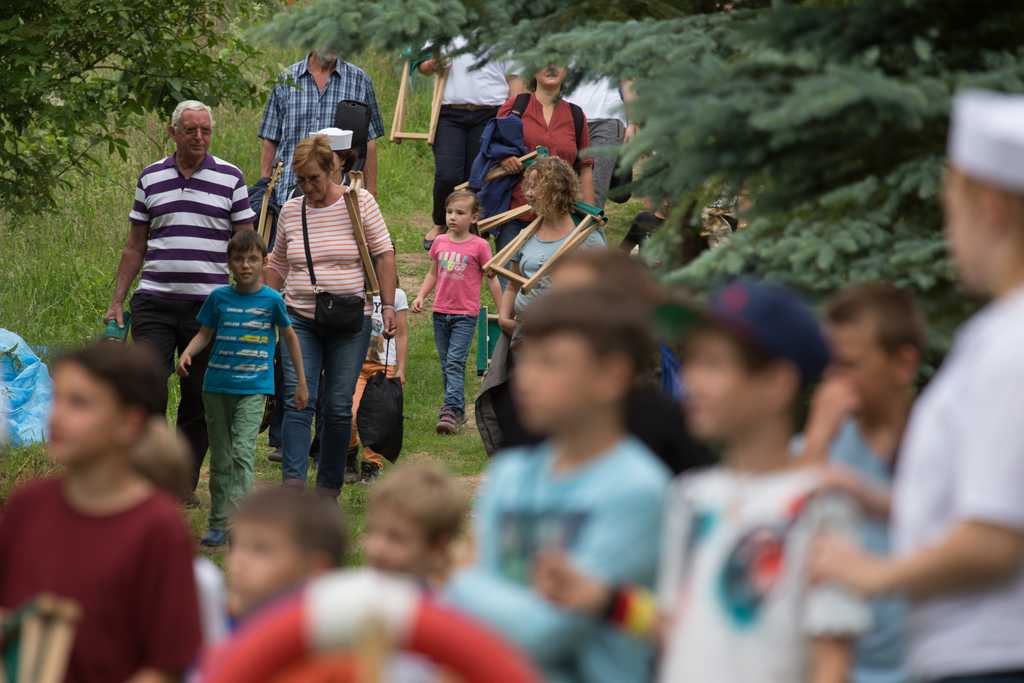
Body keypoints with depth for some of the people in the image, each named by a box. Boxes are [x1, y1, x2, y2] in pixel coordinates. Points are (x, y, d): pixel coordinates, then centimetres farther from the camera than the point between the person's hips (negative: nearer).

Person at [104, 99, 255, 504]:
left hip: (208, 304, -1)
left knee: (199, 401, 5)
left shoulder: (229, 178, 4)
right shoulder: (151, 178, 9)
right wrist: (117, 302, 9)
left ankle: (185, 483, 15)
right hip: (154, 302, 1)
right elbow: (135, 247, 14)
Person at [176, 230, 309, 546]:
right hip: (217, 386, 3)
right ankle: (218, 523, 15)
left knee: (242, 451, -18)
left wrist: (301, 383, 13)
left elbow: (289, 337, 9)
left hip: (253, 388, -3)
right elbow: (204, 334, 9)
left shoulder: (271, 300, -2)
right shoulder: (219, 297, 2)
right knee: (220, 458, 9)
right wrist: (187, 353, -13)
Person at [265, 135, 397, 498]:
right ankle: (293, 483, -20)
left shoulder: (359, 202, -3)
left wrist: (388, 306, -4)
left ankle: (329, 488, 11)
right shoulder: (290, 210, 6)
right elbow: (278, 265, 18)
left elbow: (384, 255, 1)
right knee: (298, 402, -11)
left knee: (338, 408, 1)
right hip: (300, 320, 2)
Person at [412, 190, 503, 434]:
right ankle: (458, 411, 21)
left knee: (455, 363, -15)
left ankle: (451, 411, -20)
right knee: (446, 365, 11)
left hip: (465, 314, -5)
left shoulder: (479, 246, -7)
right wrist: (420, 296, 3)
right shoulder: (440, 242, 5)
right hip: (441, 311, 5)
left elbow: (491, 279, 0)